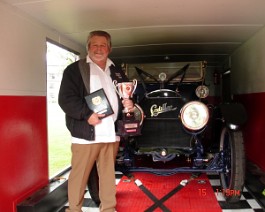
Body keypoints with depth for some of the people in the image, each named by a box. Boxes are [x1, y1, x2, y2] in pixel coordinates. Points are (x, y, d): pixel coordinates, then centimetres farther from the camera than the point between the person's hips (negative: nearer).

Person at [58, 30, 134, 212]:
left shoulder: (117, 72, 18)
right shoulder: (75, 69, 2)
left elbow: (127, 95, 29)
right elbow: (66, 98, -8)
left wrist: (129, 104, 6)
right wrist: (87, 114, -19)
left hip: (111, 133, 5)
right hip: (86, 133, -4)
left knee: (108, 174, 13)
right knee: (79, 175, 1)